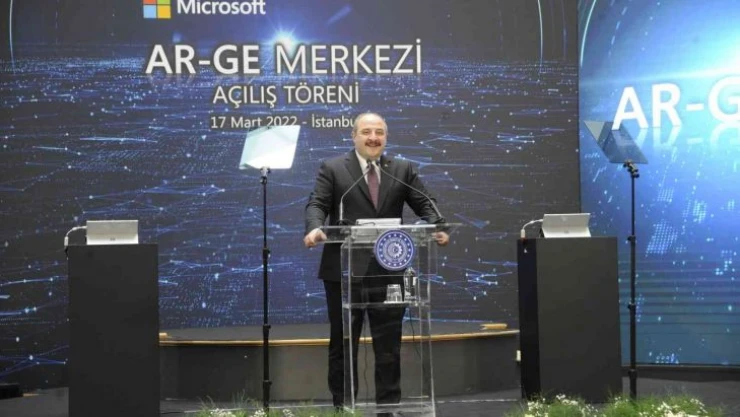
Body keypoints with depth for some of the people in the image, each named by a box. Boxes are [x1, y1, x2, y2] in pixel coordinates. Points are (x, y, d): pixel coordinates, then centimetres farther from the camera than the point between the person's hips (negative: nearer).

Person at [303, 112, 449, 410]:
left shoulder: (403, 170, 10)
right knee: (343, 343, 7)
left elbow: (424, 205, 5)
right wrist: (315, 228, -29)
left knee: (389, 344, 5)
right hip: (344, 270, -2)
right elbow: (317, 204, -8)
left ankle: (389, 405, 14)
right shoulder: (332, 169, 2)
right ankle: (342, 406, 16)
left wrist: (436, 228, -16)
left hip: (388, 271, 2)